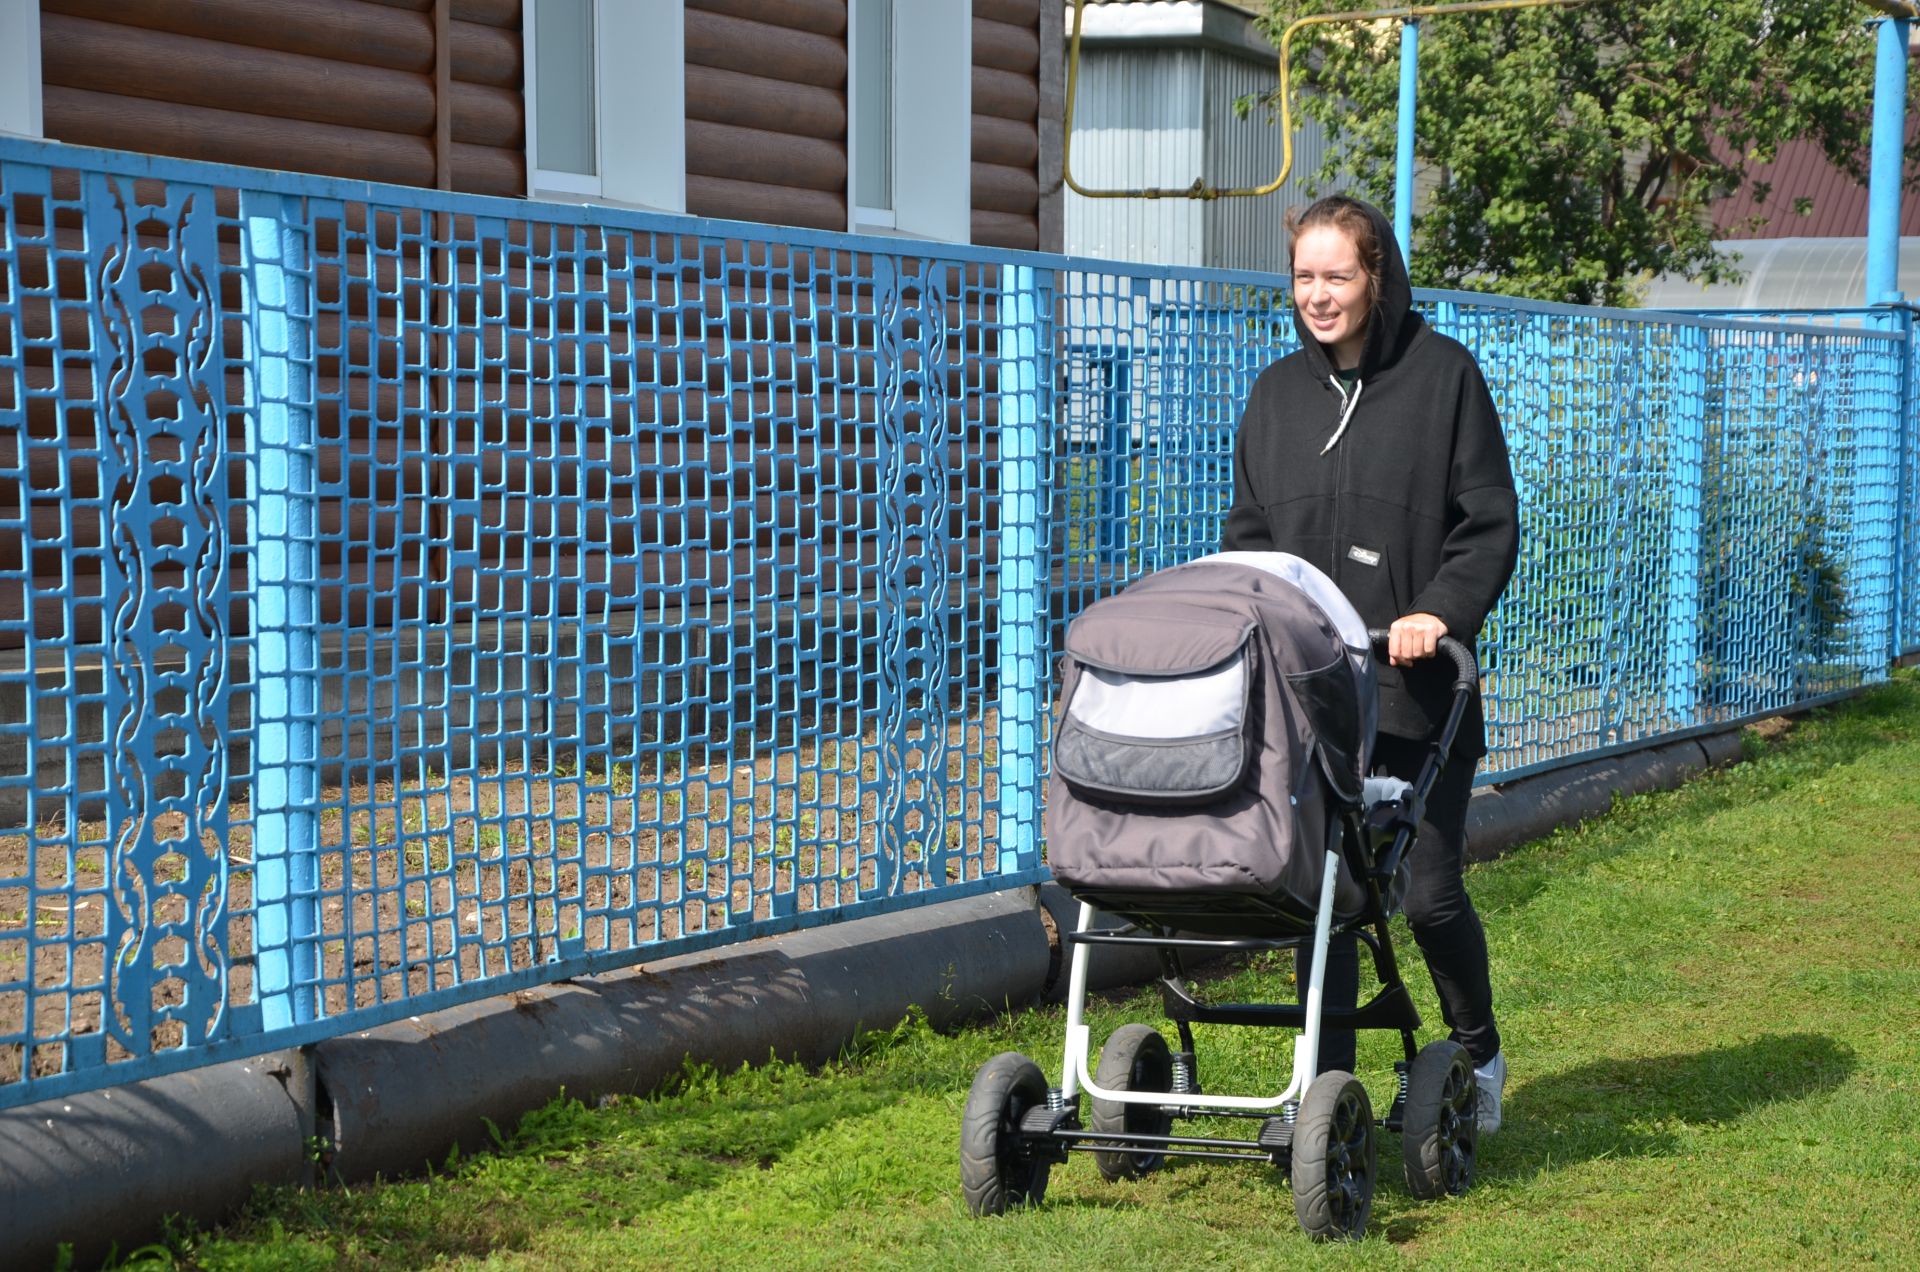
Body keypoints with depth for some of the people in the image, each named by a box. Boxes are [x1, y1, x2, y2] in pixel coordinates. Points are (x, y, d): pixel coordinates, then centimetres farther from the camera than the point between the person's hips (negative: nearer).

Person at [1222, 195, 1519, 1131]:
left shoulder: (1444, 376, -1)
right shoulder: (1277, 393, 13)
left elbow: (1489, 521, -3)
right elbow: (1248, 529, 19)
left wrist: (1440, 610, -17)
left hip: (1416, 687, -4)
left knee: (1430, 889, 0)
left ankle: (1478, 1053, 24)